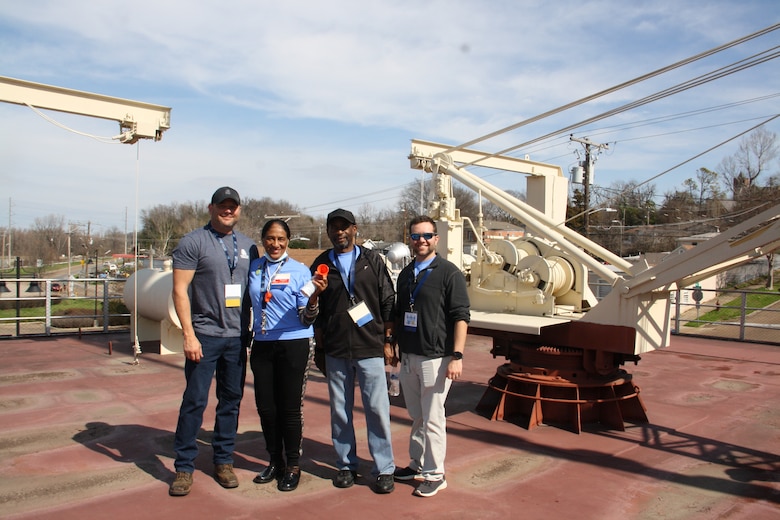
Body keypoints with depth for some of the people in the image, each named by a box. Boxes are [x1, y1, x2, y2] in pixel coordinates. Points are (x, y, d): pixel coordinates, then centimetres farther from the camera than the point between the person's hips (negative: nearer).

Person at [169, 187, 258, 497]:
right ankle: (184, 467, 13)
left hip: (238, 337, 5)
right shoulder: (193, 243, -3)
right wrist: (189, 334, -14)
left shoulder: (248, 247, 11)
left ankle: (223, 461, 24)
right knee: (195, 401, -1)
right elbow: (180, 290, -8)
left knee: (231, 400, 11)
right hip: (205, 335, -4)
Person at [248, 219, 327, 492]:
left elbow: (306, 318, -8)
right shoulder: (253, 268, 6)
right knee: (266, 406, 10)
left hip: (294, 344, -4)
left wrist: (314, 296, -25)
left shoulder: (300, 271, -6)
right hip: (262, 344, 4)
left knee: (290, 407, 3)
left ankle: (292, 466, 20)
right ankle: (275, 461, 29)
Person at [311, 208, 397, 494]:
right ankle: (346, 465, 25)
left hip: (370, 348, -2)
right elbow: (315, 310, 9)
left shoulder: (372, 261, 4)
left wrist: (388, 341, 0)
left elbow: (388, 303, 3)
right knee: (340, 411, 10)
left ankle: (383, 469, 12)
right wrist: (319, 346, 6)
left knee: (377, 409, 0)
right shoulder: (321, 264, 8)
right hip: (335, 352, 2)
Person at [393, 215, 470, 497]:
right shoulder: (405, 274, 13)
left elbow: (461, 316, -11)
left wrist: (457, 356, -17)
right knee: (417, 417, 16)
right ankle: (417, 464, 31)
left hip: (436, 358, -6)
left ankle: (434, 474, 16)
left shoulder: (449, 272, -6)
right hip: (407, 357, 6)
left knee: (432, 419, 2)